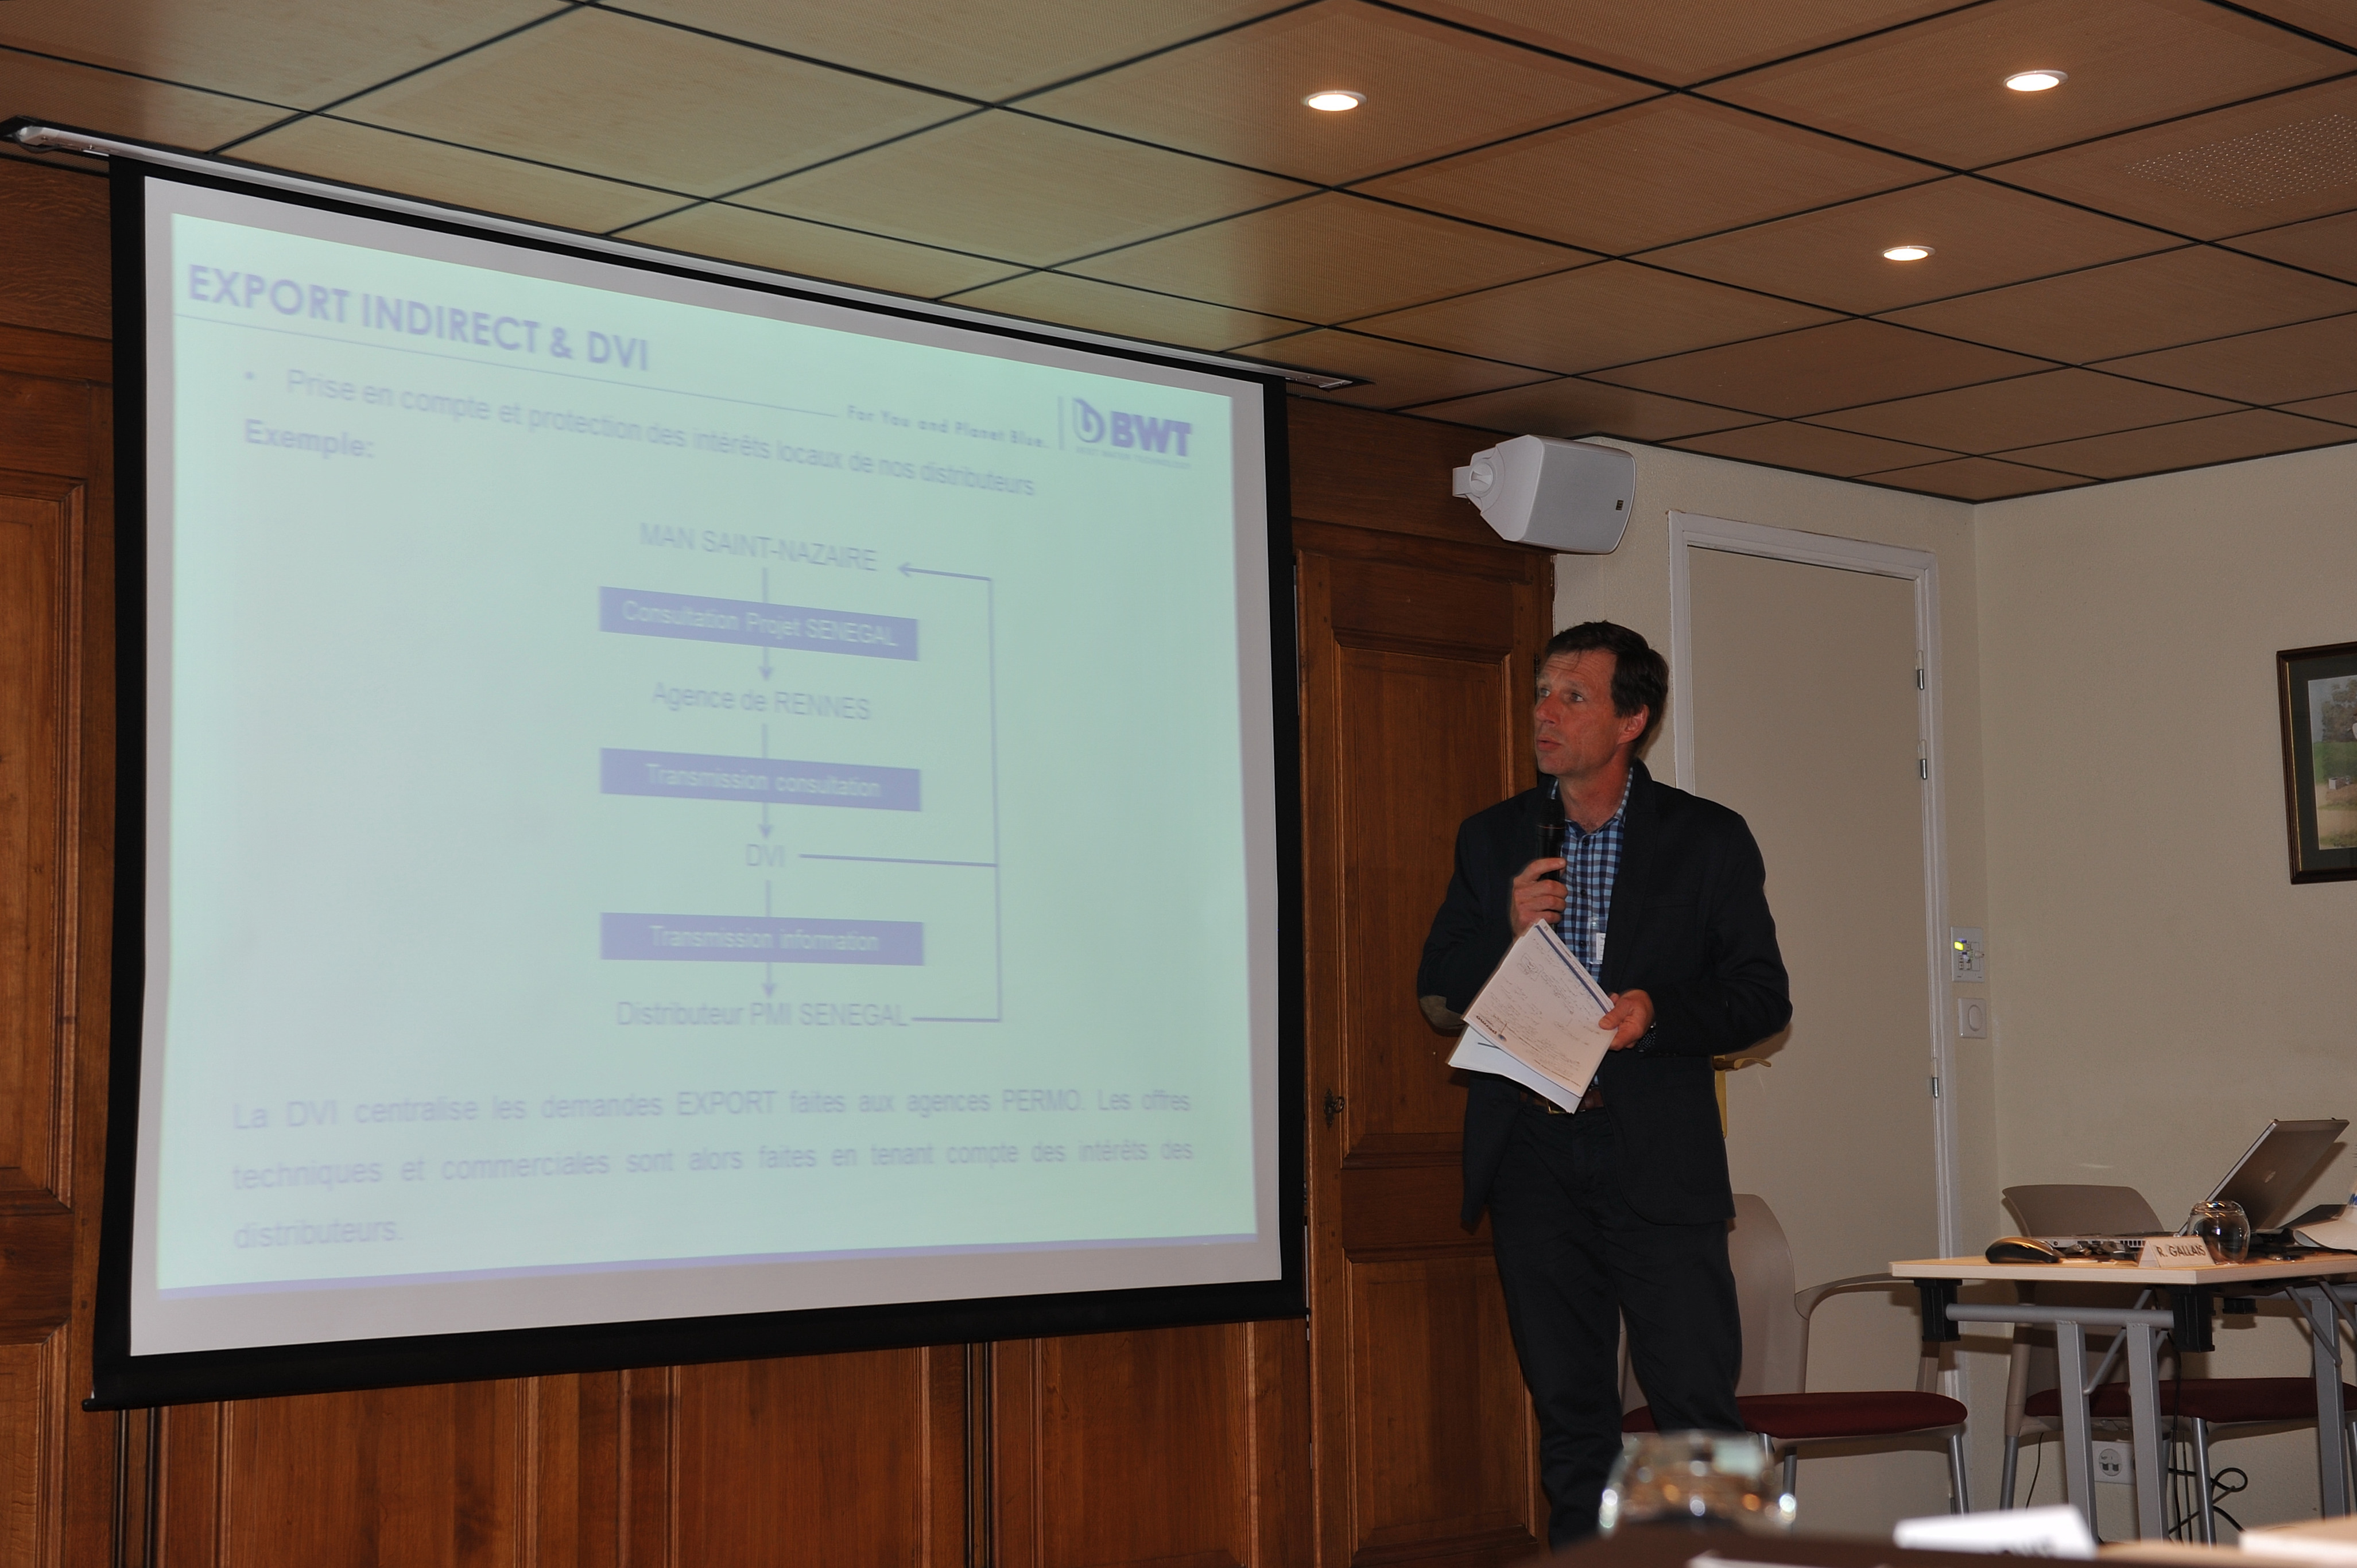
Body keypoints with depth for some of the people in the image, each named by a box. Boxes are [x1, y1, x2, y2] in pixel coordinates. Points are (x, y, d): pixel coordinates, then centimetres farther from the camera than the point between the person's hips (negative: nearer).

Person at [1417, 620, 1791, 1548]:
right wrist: (1507, 933, -9)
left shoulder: (1709, 840, 3)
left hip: (1657, 1159, -3)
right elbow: (1436, 998, 10)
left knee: (1696, 1405, -9)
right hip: (1532, 1153, 3)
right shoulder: (1492, 841, 10)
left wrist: (1658, 1011, -16)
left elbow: (1764, 998, 2)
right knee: (1569, 1412, 8)